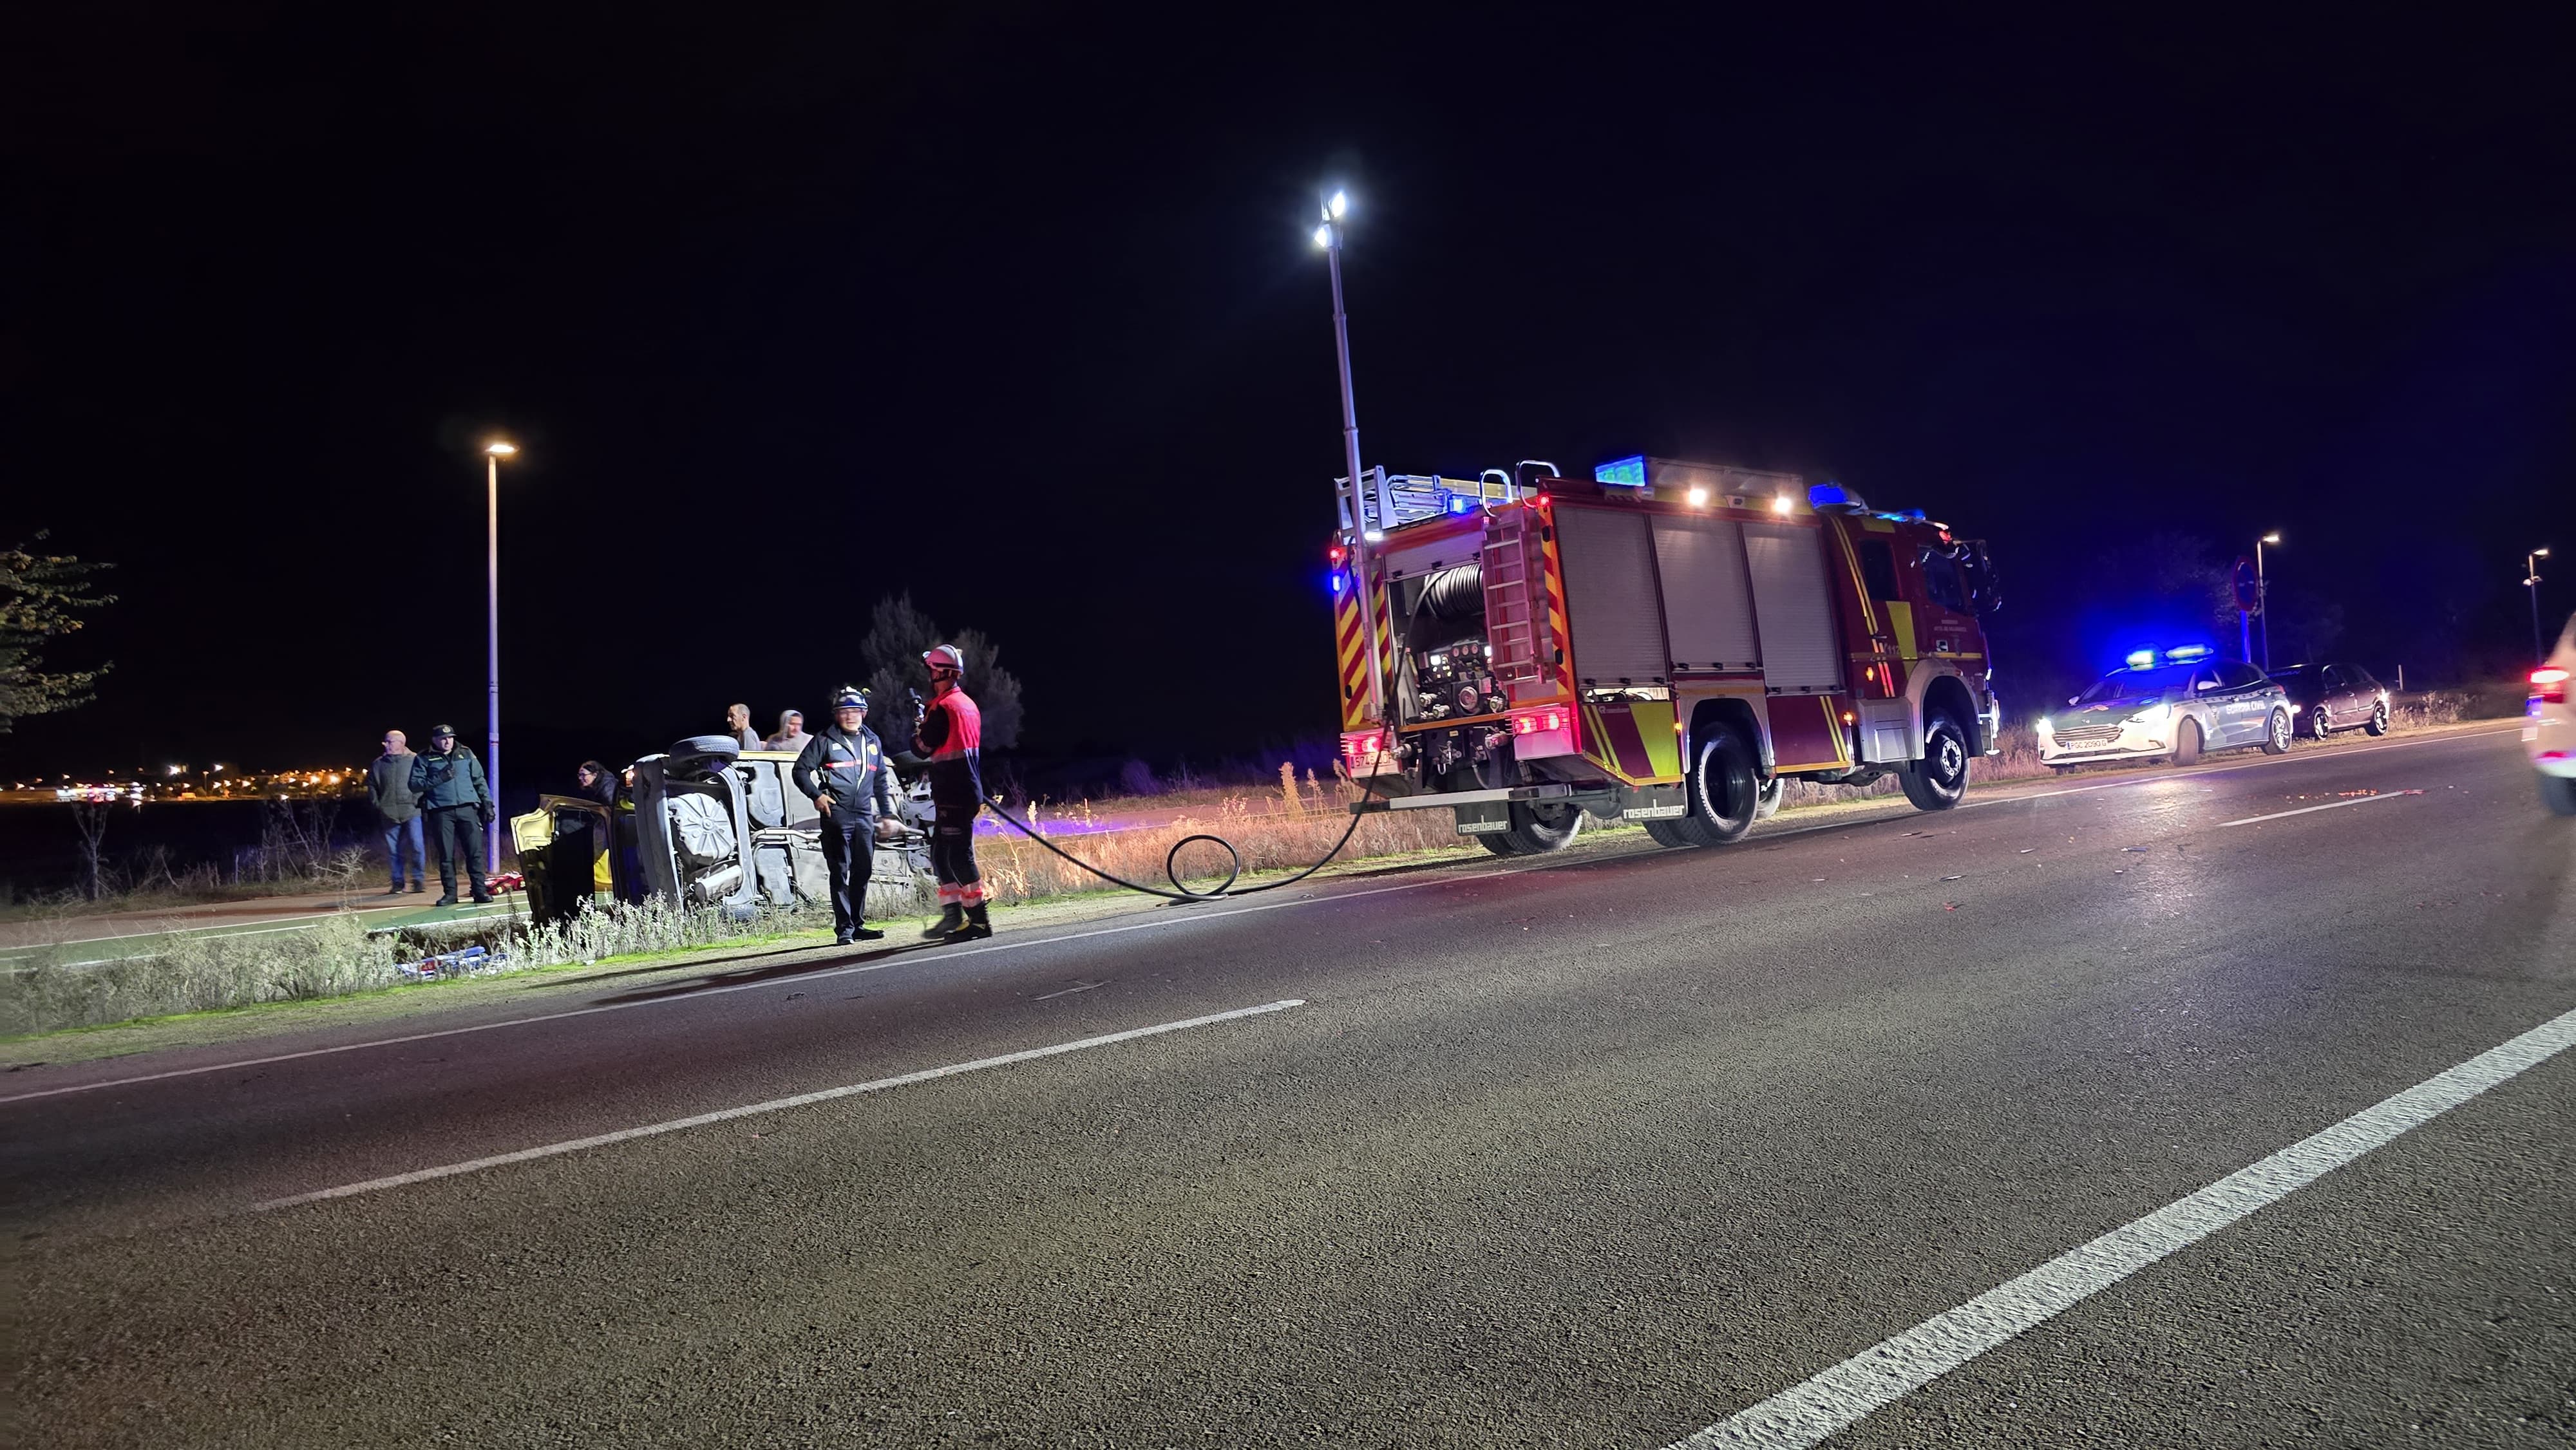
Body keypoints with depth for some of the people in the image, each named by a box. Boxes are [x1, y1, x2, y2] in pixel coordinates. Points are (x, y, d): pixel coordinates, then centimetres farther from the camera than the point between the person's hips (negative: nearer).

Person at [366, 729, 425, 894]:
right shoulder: (379, 764, 10)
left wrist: (420, 801, -11)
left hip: (412, 812, -4)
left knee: (417, 846, -9)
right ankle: (397, 883, 14)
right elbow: (372, 785, 16)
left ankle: (419, 879, 2)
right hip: (390, 814, 4)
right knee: (393, 850, 7)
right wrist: (377, 805, 6)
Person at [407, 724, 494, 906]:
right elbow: (415, 785, 1)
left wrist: (487, 804, 9)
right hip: (441, 812, -1)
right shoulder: (424, 759, 8)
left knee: (475, 851, -4)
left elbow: (479, 781, 15)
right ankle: (450, 893, 9)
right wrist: (439, 778, -11)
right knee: (446, 855, 1)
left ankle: (480, 890, 0)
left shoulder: (466, 754, 14)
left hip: (468, 809, 1)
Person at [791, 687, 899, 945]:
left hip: (865, 815, 5)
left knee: (863, 871, 7)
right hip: (837, 814, -5)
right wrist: (816, 794, -11)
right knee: (840, 871, -6)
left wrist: (887, 814, 20)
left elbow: (880, 781, 23)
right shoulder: (824, 740, 3)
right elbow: (801, 770, 3)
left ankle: (857, 924, 17)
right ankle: (844, 928, -5)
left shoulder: (872, 741, 18)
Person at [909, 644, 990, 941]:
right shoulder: (969, 705, 15)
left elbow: (922, 748, -6)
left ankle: (979, 920, -5)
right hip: (967, 791, 9)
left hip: (953, 796, -9)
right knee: (940, 853, 15)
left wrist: (919, 724, 9)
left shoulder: (942, 708, -13)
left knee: (960, 855, -7)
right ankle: (953, 915, 18)